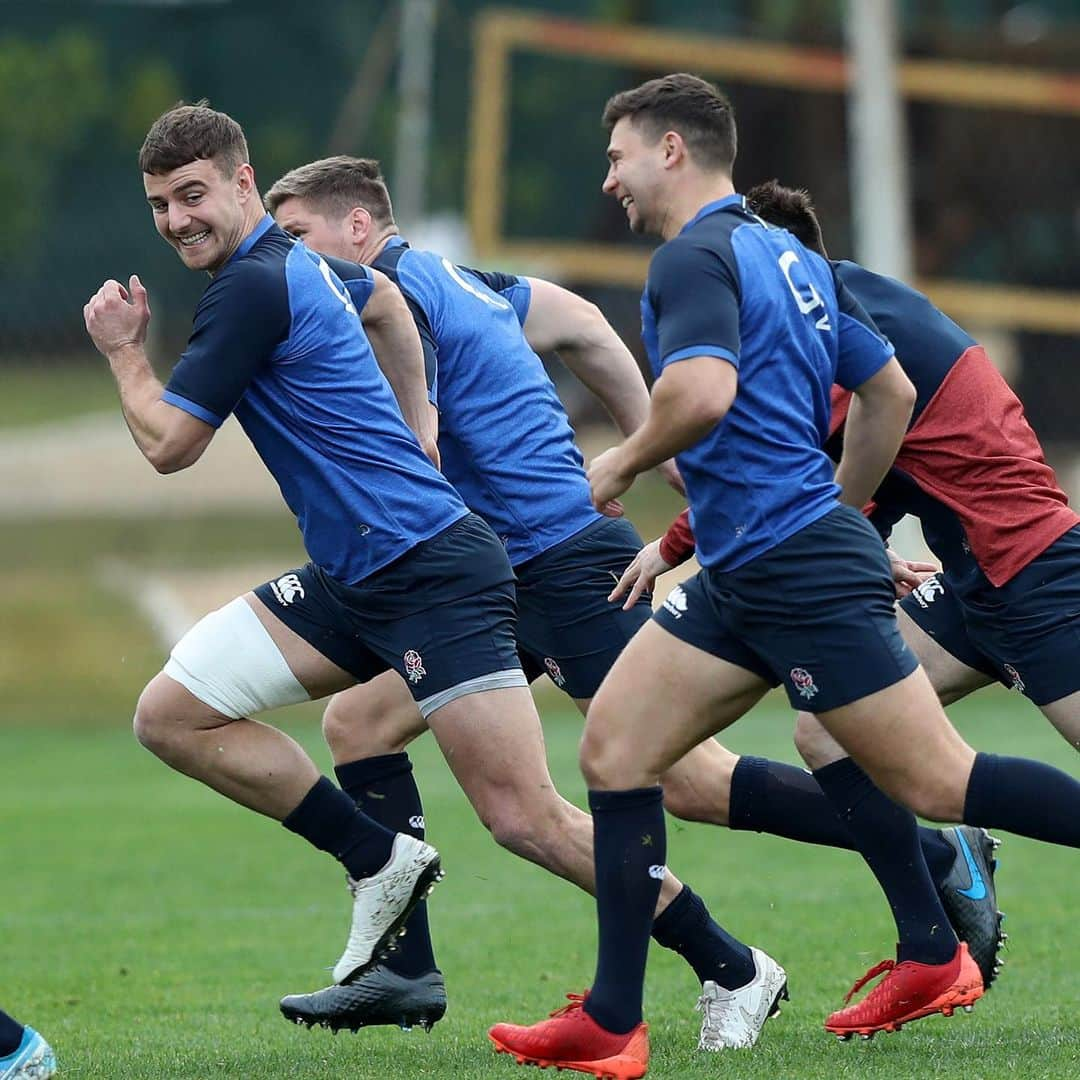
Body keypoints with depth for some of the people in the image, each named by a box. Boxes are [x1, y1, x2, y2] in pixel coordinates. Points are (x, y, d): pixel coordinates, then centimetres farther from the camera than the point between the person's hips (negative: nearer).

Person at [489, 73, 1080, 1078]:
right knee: (615, 742, 6)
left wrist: (621, 465, -12)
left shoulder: (696, 257, -11)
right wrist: (841, 511, 30)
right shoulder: (789, 256, 17)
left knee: (935, 784, -9)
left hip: (797, 573, -10)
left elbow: (703, 391, -29)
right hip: (743, 578, 10)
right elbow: (891, 393, 21)